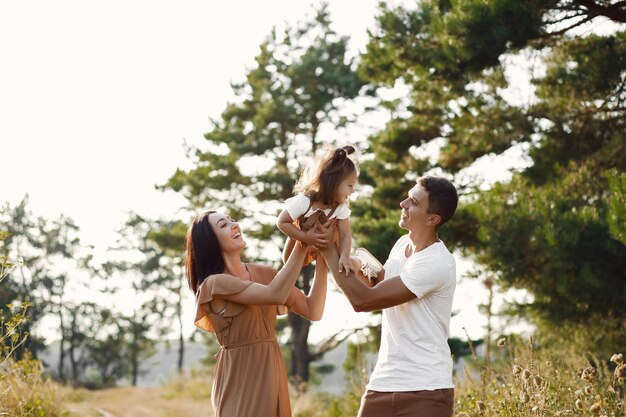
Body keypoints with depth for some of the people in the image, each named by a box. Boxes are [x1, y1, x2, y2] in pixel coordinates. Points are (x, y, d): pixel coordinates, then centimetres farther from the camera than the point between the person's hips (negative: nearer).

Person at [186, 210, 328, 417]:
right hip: (240, 381, -6)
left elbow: (313, 311, 2)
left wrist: (322, 259, -5)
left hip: (272, 375, 6)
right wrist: (301, 246, -19)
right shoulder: (214, 283, -11)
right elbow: (275, 294, -23)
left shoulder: (263, 273, 8)